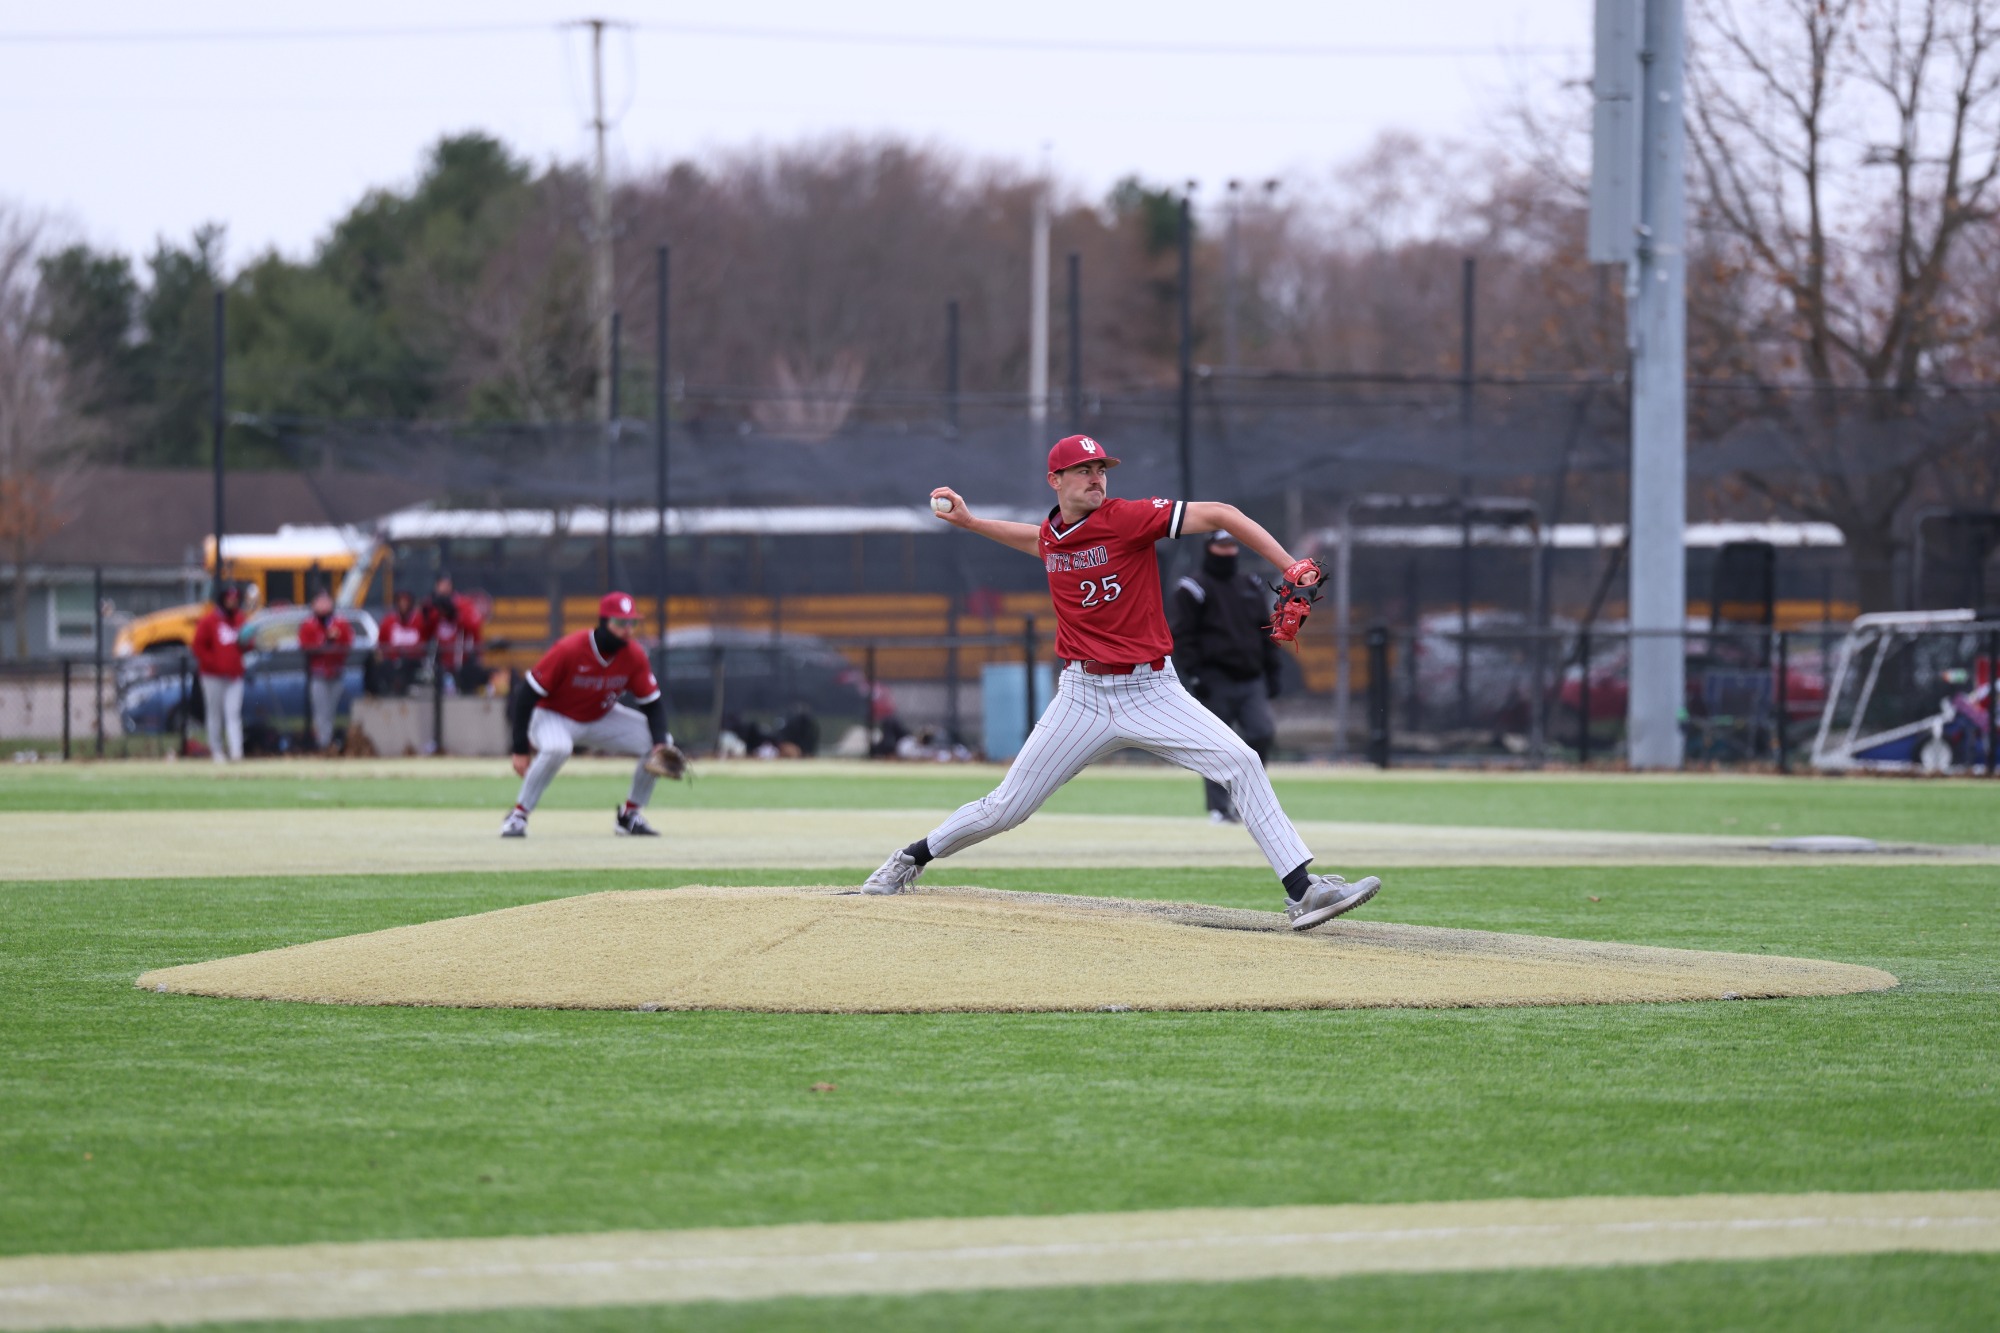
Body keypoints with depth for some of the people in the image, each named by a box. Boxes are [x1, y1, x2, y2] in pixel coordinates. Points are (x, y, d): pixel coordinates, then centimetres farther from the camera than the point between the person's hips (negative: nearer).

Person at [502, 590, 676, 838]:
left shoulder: (634, 657, -15)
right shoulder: (568, 650, -29)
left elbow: (653, 703, -5)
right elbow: (527, 695, -24)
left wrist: (660, 743, -24)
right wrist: (520, 750, -26)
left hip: (602, 718, 5)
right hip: (553, 716, -5)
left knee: (660, 745, -9)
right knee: (556, 748, -40)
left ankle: (630, 815, 7)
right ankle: (518, 816, -25)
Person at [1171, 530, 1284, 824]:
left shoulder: (1252, 586, 17)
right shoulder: (1192, 588, -1)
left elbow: (1267, 631, 21)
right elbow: (1183, 635, -5)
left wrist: (1271, 671, 14)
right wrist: (1194, 675, -14)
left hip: (1251, 678, 5)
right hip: (1216, 679, -5)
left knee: (1262, 734, -9)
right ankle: (1219, 807, 3)